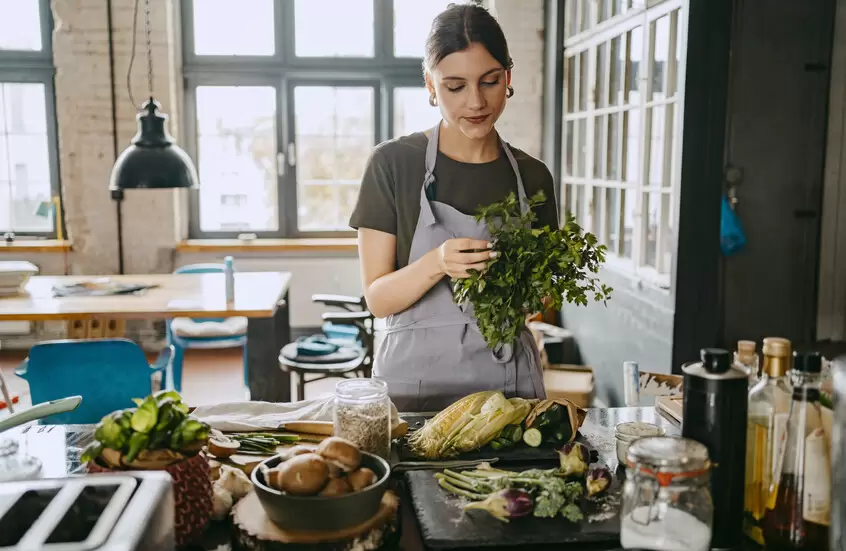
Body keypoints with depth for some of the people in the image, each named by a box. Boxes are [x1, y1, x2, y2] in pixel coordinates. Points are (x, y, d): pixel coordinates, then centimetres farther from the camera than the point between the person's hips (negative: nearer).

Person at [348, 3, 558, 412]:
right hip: (415, 381, -2)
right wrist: (436, 264, -26)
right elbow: (377, 298, -8)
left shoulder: (532, 176, 3)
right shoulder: (393, 163, -7)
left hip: (509, 382, 3)